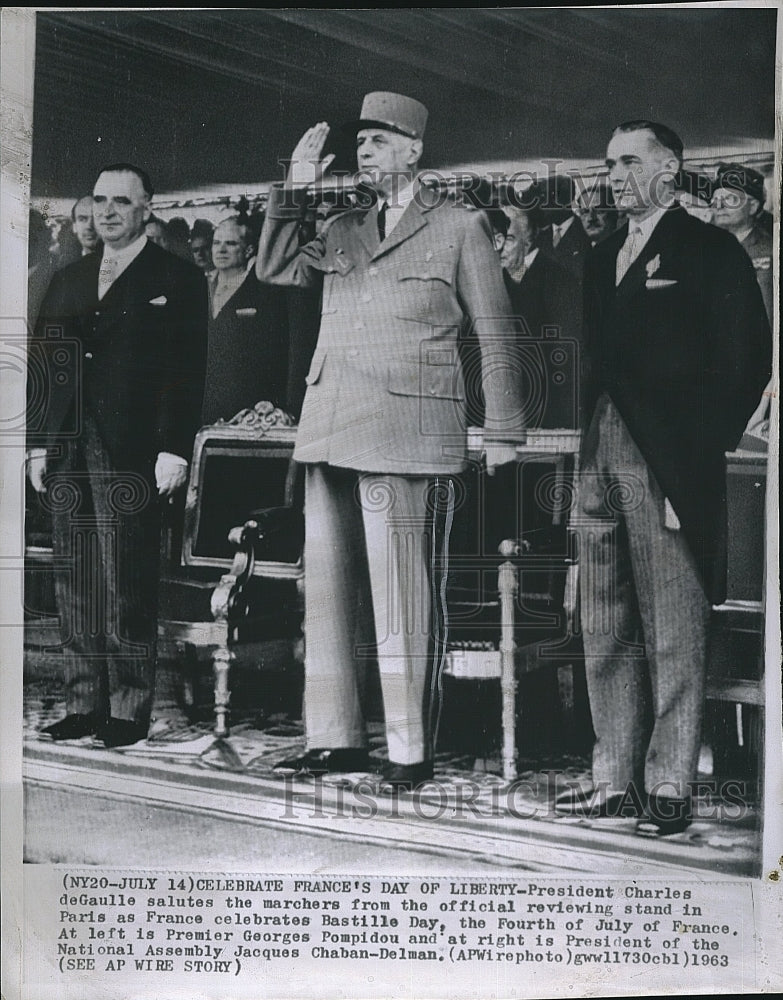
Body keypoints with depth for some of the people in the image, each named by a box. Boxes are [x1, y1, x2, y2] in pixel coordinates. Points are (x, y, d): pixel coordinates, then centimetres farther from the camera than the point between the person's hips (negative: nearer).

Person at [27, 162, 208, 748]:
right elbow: (45, 368, 18)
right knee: (75, 586, 8)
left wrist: (174, 451, -12)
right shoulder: (67, 282, 19)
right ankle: (84, 703, 16)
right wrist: (38, 444, 10)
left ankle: (130, 708, 5)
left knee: (127, 589, -4)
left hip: (132, 457, -6)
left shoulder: (178, 281, 2)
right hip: (68, 458, 6)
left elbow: (187, 373, -5)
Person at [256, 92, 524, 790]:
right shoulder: (342, 230, 20)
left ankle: (411, 751, 3)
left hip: (406, 434, -6)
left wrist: (503, 437, 0)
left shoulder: (459, 228, 5)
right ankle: (335, 738, 17)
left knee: (401, 595, -6)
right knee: (326, 588, 7)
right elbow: (275, 269, 20)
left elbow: (497, 337, 4)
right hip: (330, 431, 6)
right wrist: (293, 193, 9)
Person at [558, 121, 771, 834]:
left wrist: (701, 450, -12)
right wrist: (579, 450, 6)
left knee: (673, 632, -2)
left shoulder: (710, 252, 1)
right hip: (598, 460, 7)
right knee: (606, 632, 9)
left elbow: (748, 359, -6)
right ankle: (616, 779, 17)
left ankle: (670, 783, 6)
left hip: (667, 465, -7)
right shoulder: (602, 259, 20)